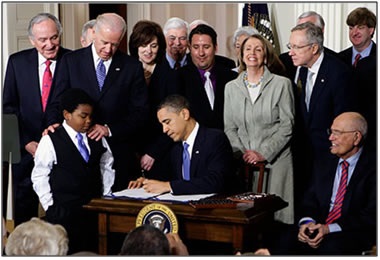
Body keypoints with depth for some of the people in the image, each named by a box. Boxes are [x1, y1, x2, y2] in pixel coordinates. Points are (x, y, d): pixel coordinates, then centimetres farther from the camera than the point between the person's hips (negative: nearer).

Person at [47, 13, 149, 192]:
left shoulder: (132, 67, 4)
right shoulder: (71, 61, 6)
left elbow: (141, 112, 1)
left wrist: (109, 129, -11)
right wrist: (55, 123, -14)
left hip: (118, 156, 0)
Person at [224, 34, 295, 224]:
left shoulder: (281, 84, 1)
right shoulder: (231, 87, 11)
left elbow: (287, 125, -4)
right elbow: (229, 128, 11)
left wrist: (263, 154, -11)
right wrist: (242, 153, -5)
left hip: (275, 161, -2)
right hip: (243, 164, 3)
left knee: (275, 212, -5)